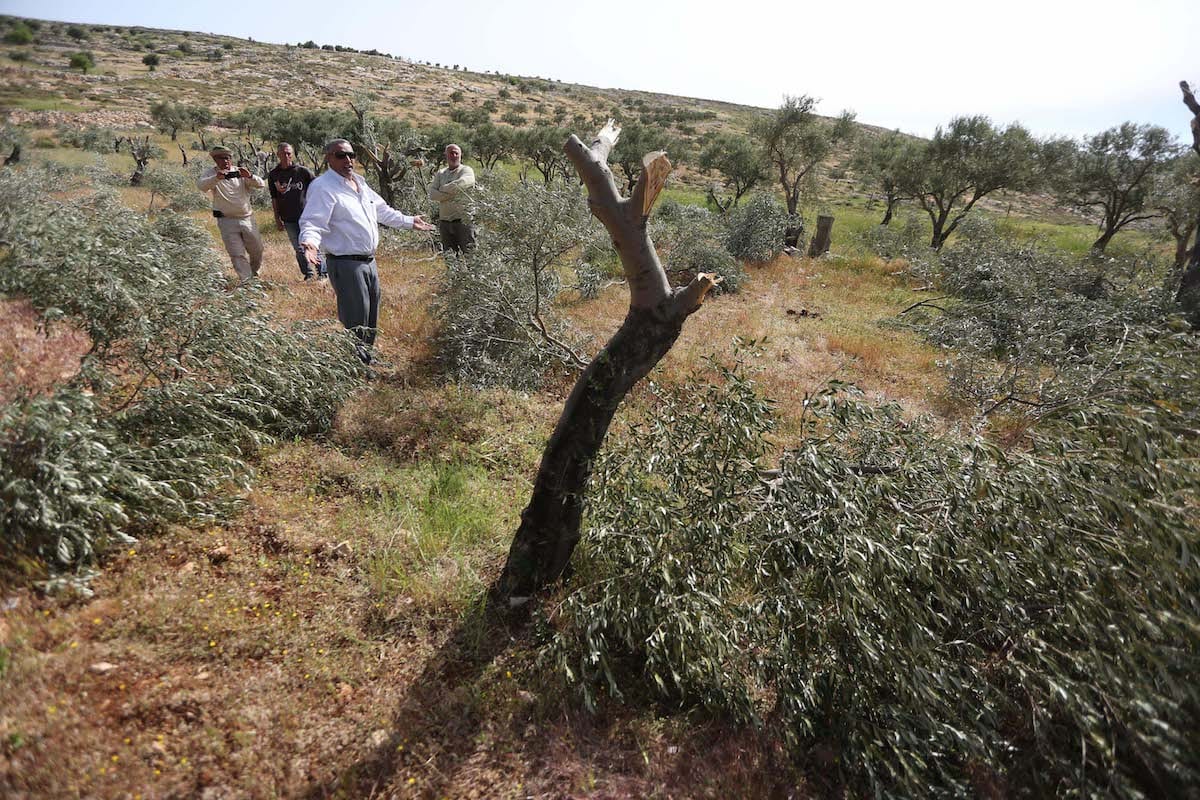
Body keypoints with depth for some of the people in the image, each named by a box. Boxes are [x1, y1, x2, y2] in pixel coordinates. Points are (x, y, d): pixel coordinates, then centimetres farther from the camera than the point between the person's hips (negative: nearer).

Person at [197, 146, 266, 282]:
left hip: (247, 218, 3)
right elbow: (201, 185, -21)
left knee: (257, 251, 13)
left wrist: (250, 176, -29)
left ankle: (253, 272, 39)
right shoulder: (212, 174, -2)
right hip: (227, 221, -3)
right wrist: (216, 178, -41)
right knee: (237, 255, -5)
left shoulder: (240, 173, 4)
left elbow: (261, 184, -7)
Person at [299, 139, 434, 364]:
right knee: (356, 321, -9)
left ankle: (366, 359, 35)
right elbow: (312, 223, -22)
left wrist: (409, 222, 31)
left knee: (371, 318, 19)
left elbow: (382, 210, 28)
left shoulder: (359, 182, 14)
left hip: (369, 261, 9)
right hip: (346, 264, -9)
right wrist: (310, 243, -42)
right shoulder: (322, 187, -13)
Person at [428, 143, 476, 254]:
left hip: (463, 220, -5)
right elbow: (432, 194, 3)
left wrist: (442, 189, -4)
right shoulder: (440, 173, 16)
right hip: (444, 221, 5)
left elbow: (460, 183, -19)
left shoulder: (466, 170, 2)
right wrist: (452, 194, -10)